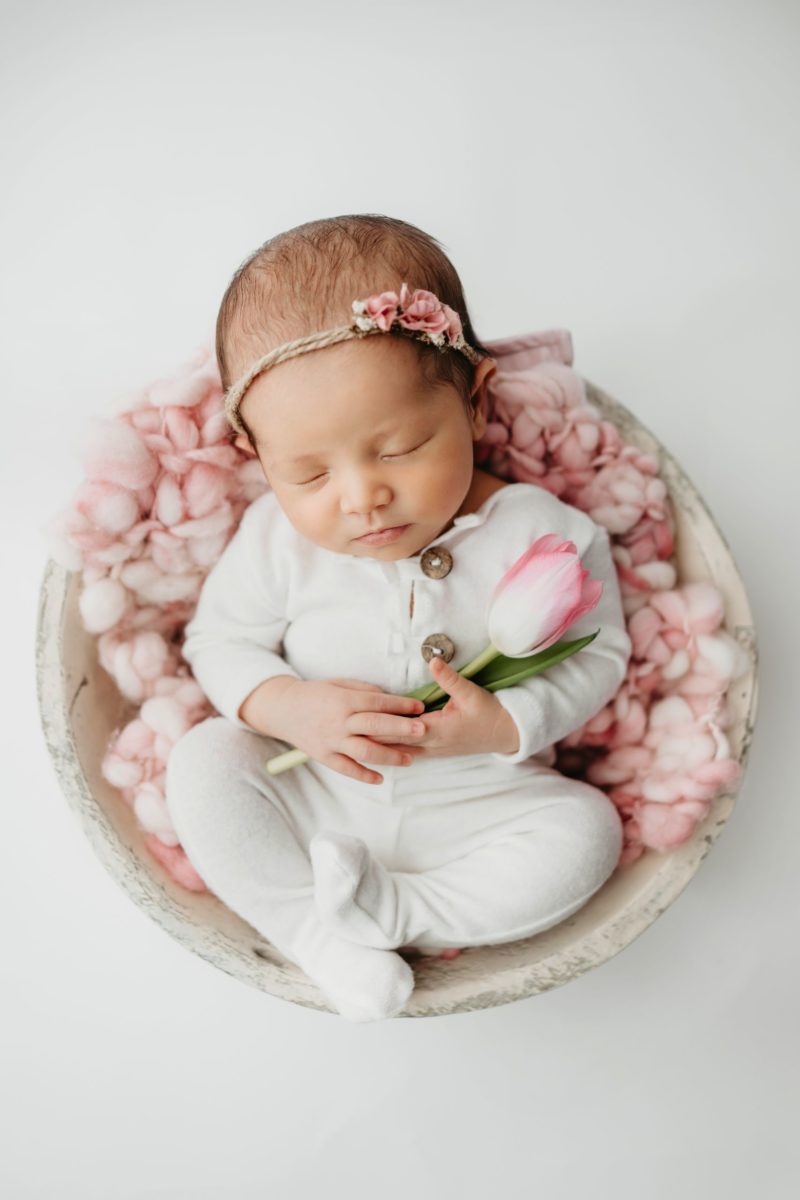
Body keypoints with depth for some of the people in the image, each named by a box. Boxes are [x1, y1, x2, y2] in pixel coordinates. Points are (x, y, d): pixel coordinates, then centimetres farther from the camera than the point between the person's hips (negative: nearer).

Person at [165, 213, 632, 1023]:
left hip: (477, 808, 0)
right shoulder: (278, 537, -11)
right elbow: (219, 639, 0)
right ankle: (320, 933, -19)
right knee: (202, 762, -19)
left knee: (585, 829, -22)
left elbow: (597, 658, -7)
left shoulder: (542, 535, -16)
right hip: (312, 797, 1)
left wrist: (504, 725, -25)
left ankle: (386, 908, -18)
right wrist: (286, 706, -20)